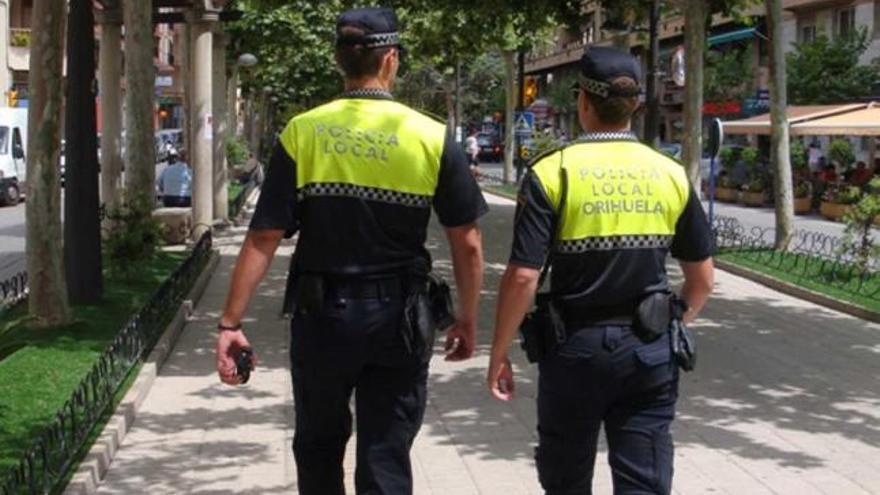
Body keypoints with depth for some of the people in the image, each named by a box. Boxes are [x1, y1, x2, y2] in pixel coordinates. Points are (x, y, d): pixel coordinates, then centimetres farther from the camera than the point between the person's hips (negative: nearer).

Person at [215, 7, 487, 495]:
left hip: (321, 313, 1)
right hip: (399, 317, 0)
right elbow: (467, 243, -2)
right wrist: (467, 319, 10)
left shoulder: (301, 134, -5)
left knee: (319, 446, 20)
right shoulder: (432, 138, -4)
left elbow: (263, 237, -8)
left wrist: (231, 322, -5)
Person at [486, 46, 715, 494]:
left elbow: (523, 277, -14)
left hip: (576, 347, -2)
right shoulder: (670, 174, 2)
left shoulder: (553, 172, -9)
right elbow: (702, 277, 8)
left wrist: (498, 355, -4)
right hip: (649, 353, 2)